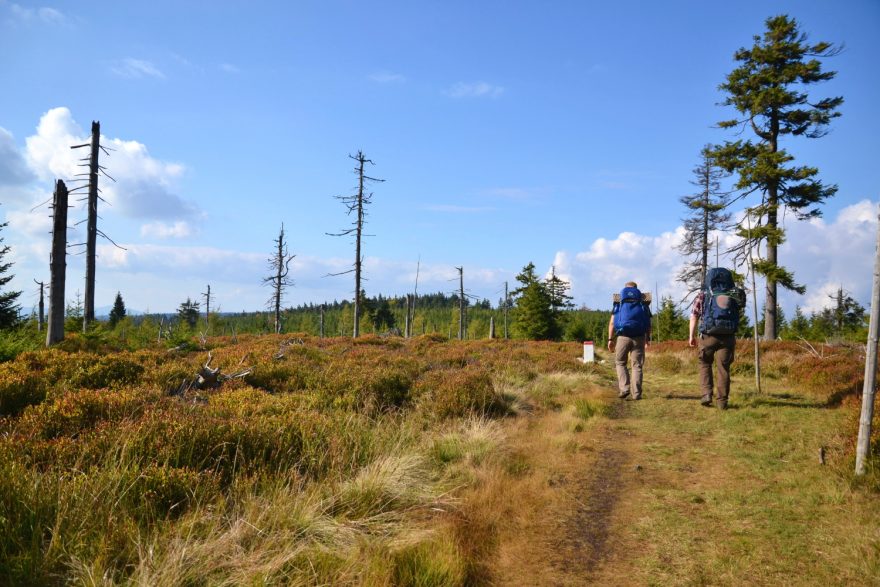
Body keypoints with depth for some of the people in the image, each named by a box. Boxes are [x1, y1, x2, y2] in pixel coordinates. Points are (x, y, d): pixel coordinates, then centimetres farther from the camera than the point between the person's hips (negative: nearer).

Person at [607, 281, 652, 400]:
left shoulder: (619, 303, 12)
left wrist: (610, 339, 2)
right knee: (637, 365, 6)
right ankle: (636, 393, 2)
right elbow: (649, 324, 6)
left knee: (620, 363, 14)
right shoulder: (643, 304, 15)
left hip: (623, 337, -1)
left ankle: (624, 388, -1)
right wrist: (647, 339, 9)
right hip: (639, 337, 1)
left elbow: (612, 322, 3)